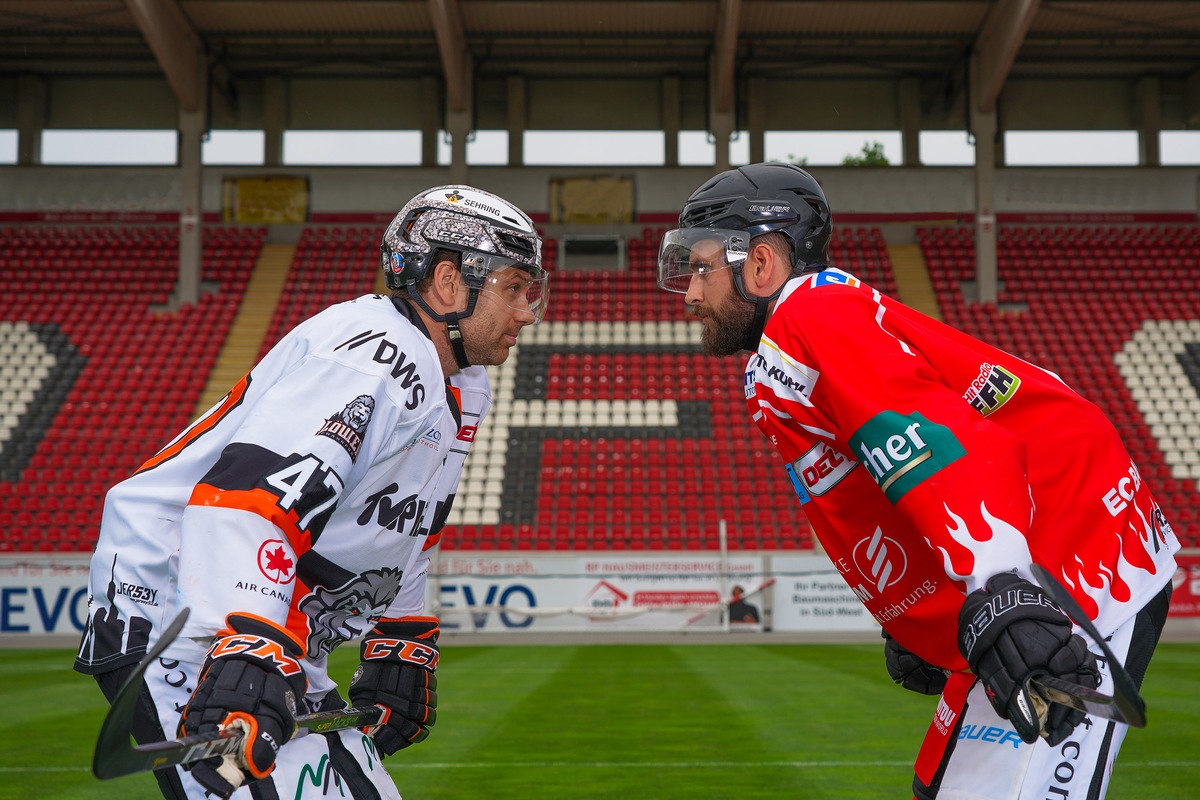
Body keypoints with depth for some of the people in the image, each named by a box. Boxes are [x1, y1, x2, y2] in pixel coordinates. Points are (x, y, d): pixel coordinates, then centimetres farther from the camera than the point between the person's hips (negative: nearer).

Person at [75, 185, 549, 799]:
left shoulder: (459, 391, 13)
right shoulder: (372, 357, -20)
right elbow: (243, 496, -32)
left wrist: (401, 651, 24)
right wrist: (246, 659, -40)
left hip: (271, 643, 11)